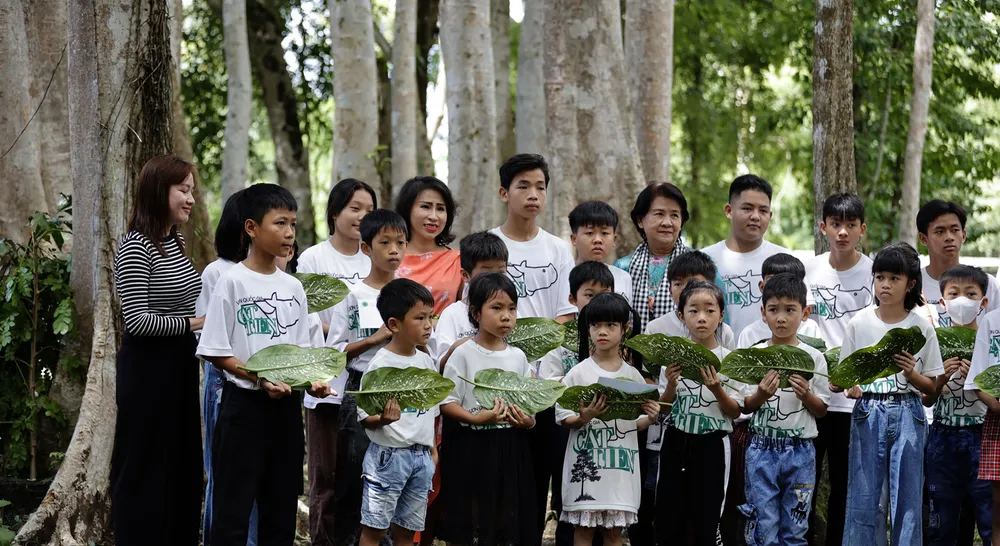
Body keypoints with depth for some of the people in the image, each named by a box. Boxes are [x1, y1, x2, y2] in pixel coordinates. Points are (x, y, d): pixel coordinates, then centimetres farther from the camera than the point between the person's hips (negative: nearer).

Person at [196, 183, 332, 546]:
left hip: (287, 406, 6)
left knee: (281, 506, 11)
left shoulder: (293, 287, 9)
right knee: (234, 505, -3)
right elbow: (216, 351, -10)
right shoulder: (232, 282, -8)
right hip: (244, 404, -6)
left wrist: (313, 380, -7)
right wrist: (260, 379, -21)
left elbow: (301, 350, 13)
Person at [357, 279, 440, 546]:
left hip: (421, 456, 6)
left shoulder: (426, 361, 8)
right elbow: (364, 417, -13)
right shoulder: (380, 364, -12)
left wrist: (432, 448, 14)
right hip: (388, 455, -6)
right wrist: (383, 419, -33)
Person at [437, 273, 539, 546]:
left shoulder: (518, 357, 9)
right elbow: (447, 402, -7)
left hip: (510, 448, 4)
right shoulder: (464, 354, -5)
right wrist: (476, 418, -23)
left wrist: (528, 421, -8)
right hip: (471, 447, -4)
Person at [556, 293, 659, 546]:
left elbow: (636, 425, 11)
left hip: (621, 465, 2)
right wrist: (583, 418, -22)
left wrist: (649, 418, -10)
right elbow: (563, 417, -3)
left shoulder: (633, 376, 6)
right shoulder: (578, 373, -2)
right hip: (586, 463, -2)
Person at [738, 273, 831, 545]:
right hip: (762, 448, 0)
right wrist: (761, 395, -17)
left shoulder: (813, 357, 1)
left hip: (800, 451, 0)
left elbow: (822, 410, 4)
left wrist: (806, 395, -15)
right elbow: (745, 407, 3)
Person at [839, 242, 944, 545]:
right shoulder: (859, 324, 2)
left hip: (907, 414, 0)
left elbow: (932, 387, 5)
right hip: (869, 413, 0)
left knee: (906, 497, 2)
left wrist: (911, 374, -14)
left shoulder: (922, 328, 1)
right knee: (863, 497, 1)